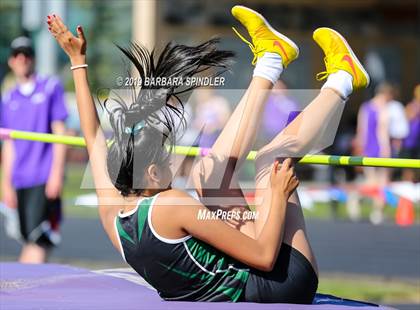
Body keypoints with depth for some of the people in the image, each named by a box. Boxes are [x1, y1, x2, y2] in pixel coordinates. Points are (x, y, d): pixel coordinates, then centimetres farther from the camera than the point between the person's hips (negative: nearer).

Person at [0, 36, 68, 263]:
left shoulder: (50, 87, 3)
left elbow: (59, 131, -1)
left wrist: (57, 172, -9)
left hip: (45, 179, -5)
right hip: (21, 180, 5)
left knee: (37, 238, -16)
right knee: (29, 240, 7)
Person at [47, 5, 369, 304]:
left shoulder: (112, 212, -5)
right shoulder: (170, 205, -27)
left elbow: (94, 137, 11)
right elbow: (265, 256, -27)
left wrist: (78, 61, 18)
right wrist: (279, 194, -12)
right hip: (279, 286, -8)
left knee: (210, 171, 8)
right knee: (271, 162, -1)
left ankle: (269, 62, 23)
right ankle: (340, 82, 22)